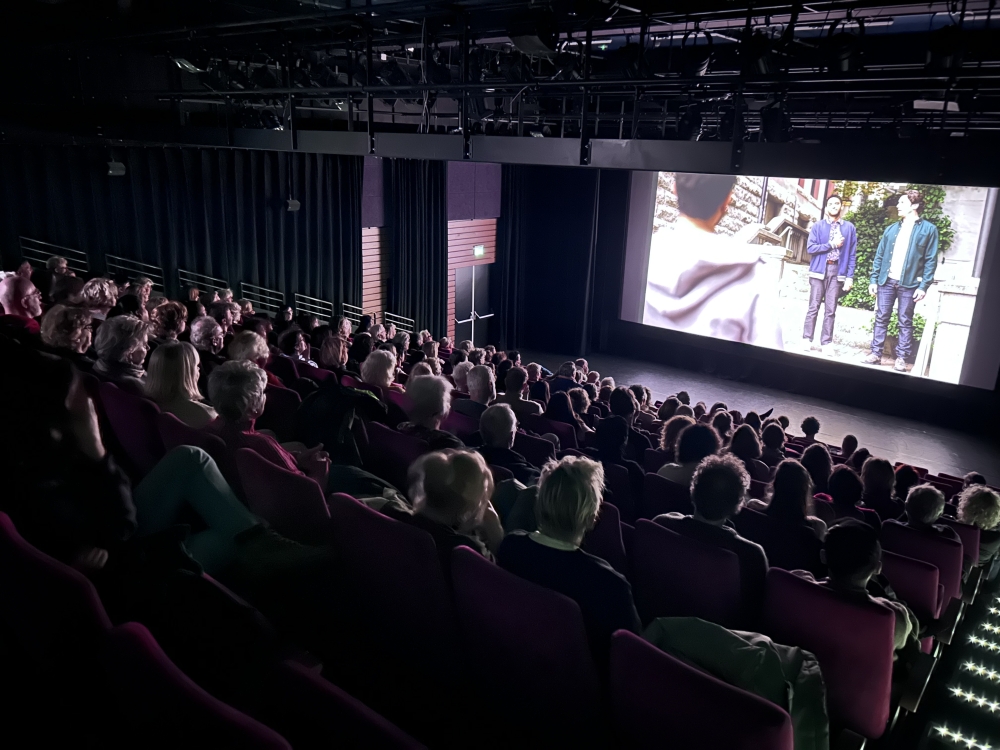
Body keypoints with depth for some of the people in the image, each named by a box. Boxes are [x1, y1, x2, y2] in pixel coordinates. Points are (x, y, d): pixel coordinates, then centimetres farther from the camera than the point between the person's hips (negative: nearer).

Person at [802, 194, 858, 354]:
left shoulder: (849, 228, 8)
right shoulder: (818, 226, 4)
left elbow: (852, 254, 7)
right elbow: (810, 248, -5)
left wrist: (850, 276, 0)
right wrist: (832, 244, -11)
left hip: (837, 271, 1)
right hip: (819, 270, -1)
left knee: (830, 309, 2)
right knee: (814, 307, 0)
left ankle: (826, 343, 5)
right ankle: (807, 340, 5)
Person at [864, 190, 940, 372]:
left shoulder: (928, 229, 0)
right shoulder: (891, 229, 12)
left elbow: (930, 260, -4)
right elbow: (879, 255, 11)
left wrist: (924, 286, -11)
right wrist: (873, 279, 3)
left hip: (909, 284, -3)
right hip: (886, 281, 4)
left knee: (905, 322, 2)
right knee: (881, 318, 4)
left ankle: (901, 358, 7)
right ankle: (876, 353, 10)